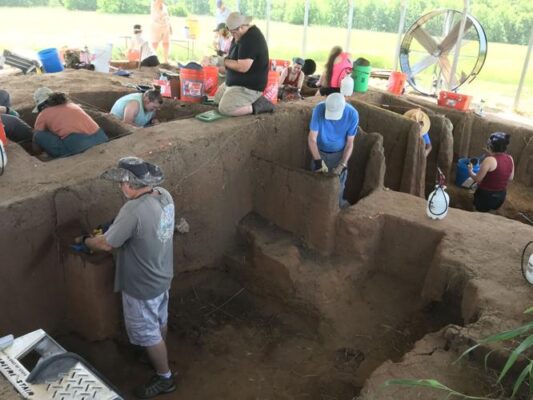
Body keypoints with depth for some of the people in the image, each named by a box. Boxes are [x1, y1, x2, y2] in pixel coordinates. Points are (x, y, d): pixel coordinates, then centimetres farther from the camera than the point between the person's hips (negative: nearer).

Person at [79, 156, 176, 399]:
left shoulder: (134, 210, -34)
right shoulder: (165, 196, -8)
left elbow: (106, 244, -22)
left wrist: (84, 240, -2)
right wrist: (115, 229, 7)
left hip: (142, 286, -8)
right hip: (162, 277, 8)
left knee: (147, 333, 14)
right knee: (160, 321, 29)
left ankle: (164, 378, 33)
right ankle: (158, 357, 53)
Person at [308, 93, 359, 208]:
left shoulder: (352, 114, -25)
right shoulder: (319, 109, -28)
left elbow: (349, 143, -15)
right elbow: (312, 139, -26)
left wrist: (343, 164, -25)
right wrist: (318, 161, -36)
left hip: (339, 154, 0)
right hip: (320, 152, 0)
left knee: (338, 184, 9)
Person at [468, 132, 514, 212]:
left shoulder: (489, 160, -25)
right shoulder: (510, 159, -4)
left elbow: (477, 179, -17)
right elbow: (510, 178, 9)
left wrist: (470, 170, 1)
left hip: (486, 196, -7)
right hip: (501, 196, 7)